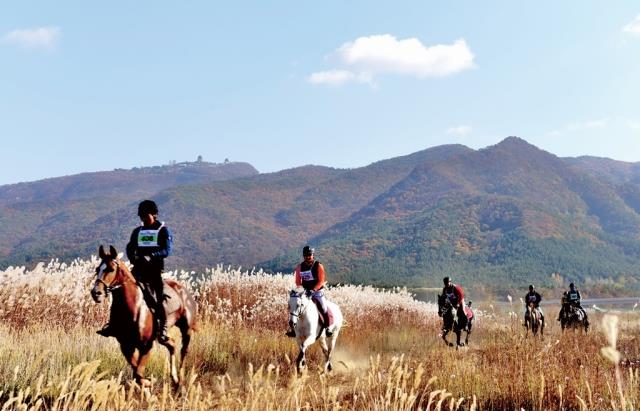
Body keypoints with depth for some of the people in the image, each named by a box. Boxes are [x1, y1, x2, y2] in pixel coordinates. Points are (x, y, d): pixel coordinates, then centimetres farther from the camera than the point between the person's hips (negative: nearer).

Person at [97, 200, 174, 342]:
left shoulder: (163, 230, 2)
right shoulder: (137, 231, 17)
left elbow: (167, 250, -9)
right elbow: (130, 248, 11)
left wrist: (151, 256, -23)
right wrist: (133, 257, -12)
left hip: (155, 268, -4)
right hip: (139, 267, 4)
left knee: (159, 297, -17)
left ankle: (162, 329, -15)